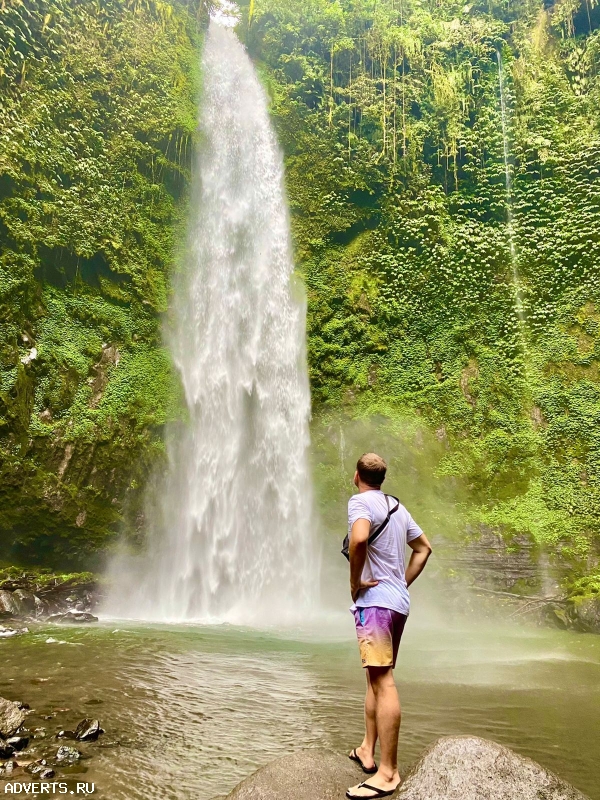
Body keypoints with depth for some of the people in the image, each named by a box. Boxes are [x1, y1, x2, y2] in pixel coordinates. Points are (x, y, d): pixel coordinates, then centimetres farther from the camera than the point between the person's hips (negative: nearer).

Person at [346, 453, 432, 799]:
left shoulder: (360, 501, -10)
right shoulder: (397, 506, 15)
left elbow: (359, 539, -31)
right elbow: (424, 547, 23)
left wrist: (355, 582, -17)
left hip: (375, 600, -9)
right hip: (399, 602, 9)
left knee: (383, 682, -7)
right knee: (377, 678, 17)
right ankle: (367, 750, 27)